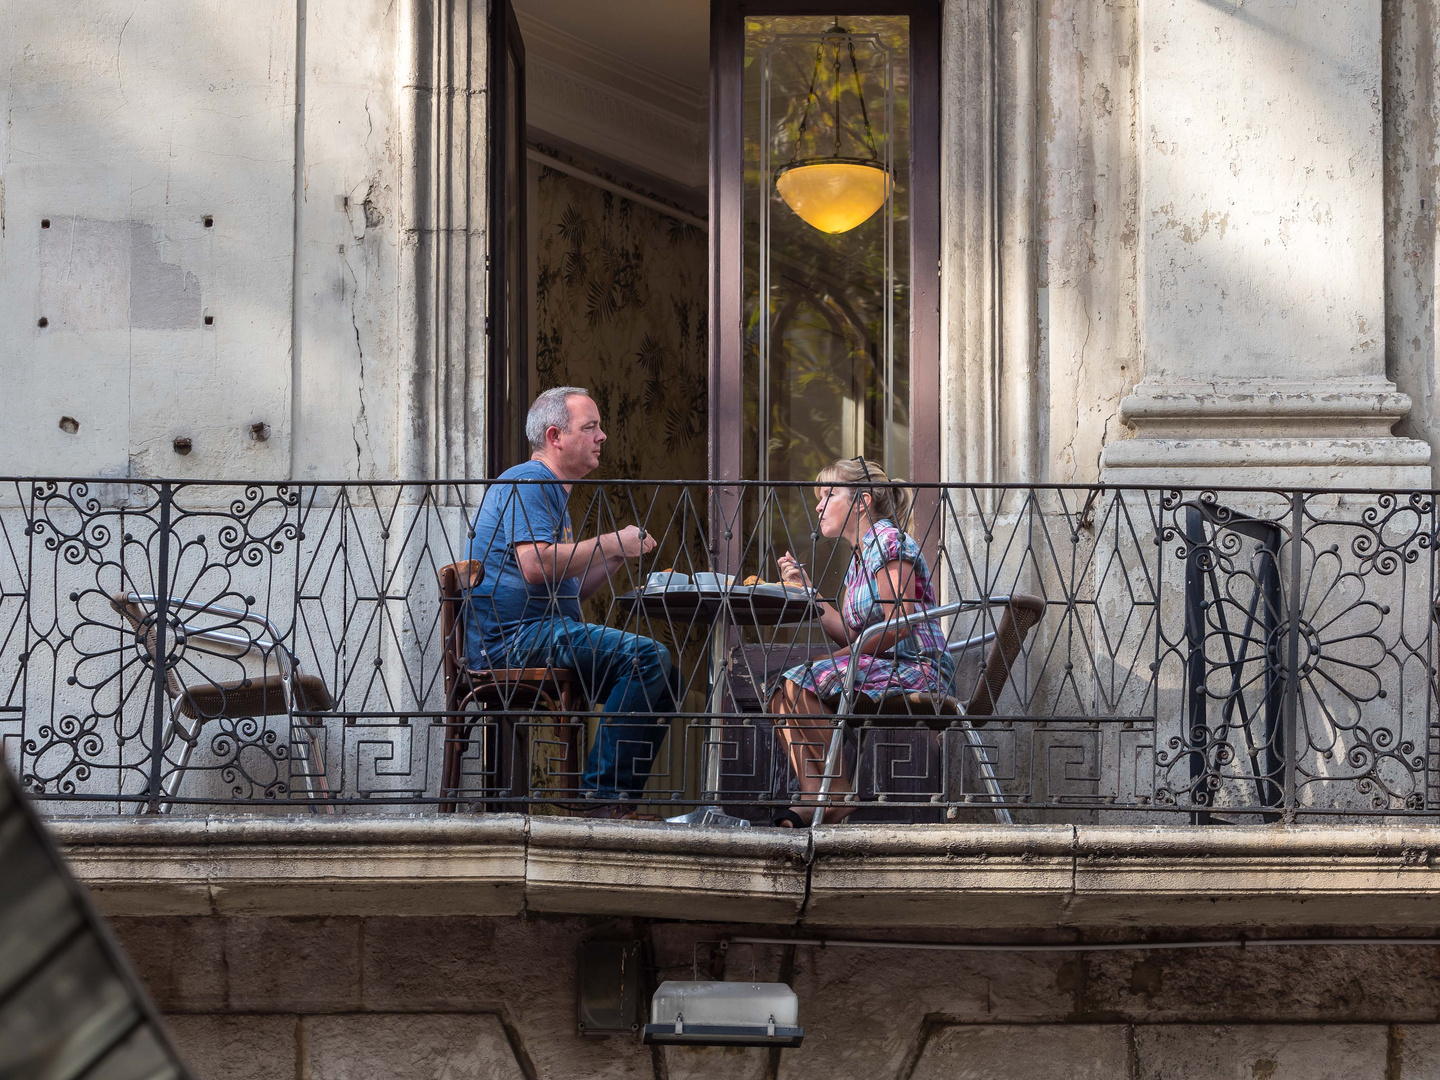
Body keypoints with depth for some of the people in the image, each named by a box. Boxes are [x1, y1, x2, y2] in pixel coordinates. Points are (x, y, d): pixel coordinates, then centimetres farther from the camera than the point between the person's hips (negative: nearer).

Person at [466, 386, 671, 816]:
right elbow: (536, 566, -23)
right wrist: (611, 543, -13)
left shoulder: (551, 489, 27)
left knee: (657, 671, 8)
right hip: (514, 637, -11)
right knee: (649, 656, -24)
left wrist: (618, 557, 12)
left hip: (542, 632, 11)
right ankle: (600, 793, -23)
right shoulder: (528, 483, -7)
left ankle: (623, 798, 4)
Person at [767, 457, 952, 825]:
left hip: (917, 667, -9)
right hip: (882, 668, 9)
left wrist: (846, 656, -15)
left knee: (801, 683, -23)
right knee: (783, 691, -6)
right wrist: (807, 590, 8)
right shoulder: (858, 557, 21)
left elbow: (899, 625, -17)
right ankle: (814, 798, -19)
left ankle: (837, 796, -16)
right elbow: (848, 635, 14)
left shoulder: (888, 541, -8)